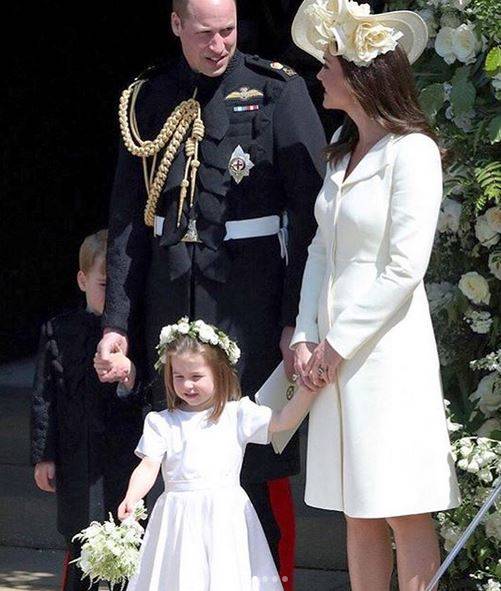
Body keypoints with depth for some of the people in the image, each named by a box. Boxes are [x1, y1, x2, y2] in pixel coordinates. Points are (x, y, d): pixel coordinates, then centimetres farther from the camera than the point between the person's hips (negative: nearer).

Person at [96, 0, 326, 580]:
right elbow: (127, 220, 11)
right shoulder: (147, 99, 8)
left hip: (250, 293, -3)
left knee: (258, 465, -3)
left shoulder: (277, 91, -2)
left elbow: (310, 212, -6)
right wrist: (117, 322, 6)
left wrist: (297, 318, -12)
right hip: (170, 298, 4)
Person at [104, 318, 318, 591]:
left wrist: (307, 388, -15)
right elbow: (148, 467, -1)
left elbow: (282, 421, -2)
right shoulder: (161, 422, 7)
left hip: (226, 515, 0)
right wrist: (130, 499, -18)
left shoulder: (236, 415, 6)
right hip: (179, 518, 1)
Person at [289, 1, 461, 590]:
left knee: (403, 510, -5)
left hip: (387, 346, -8)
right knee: (359, 512, 10)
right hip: (336, 352, 8)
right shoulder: (343, 148, 14)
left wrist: (338, 343, -11)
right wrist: (306, 338, 4)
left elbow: (404, 268, -15)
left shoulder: (411, 151, -11)